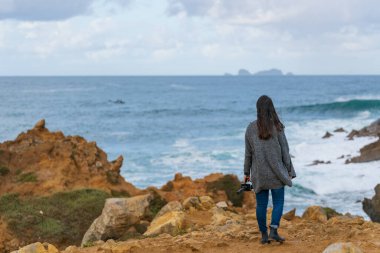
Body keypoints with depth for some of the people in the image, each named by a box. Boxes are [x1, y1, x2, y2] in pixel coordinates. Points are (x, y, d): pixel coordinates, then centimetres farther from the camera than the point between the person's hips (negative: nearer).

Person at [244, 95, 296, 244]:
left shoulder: (251, 128, -2)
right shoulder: (277, 127, -7)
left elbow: (248, 153, 3)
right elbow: (285, 151, -4)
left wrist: (246, 173, 11)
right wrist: (289, 171, 4)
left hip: (259, 173, 2)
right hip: (276, 172, -2)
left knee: (261, 204, 8)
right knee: (278, 203, 5)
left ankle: (264, 235, 11)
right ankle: (273, 231, -9)